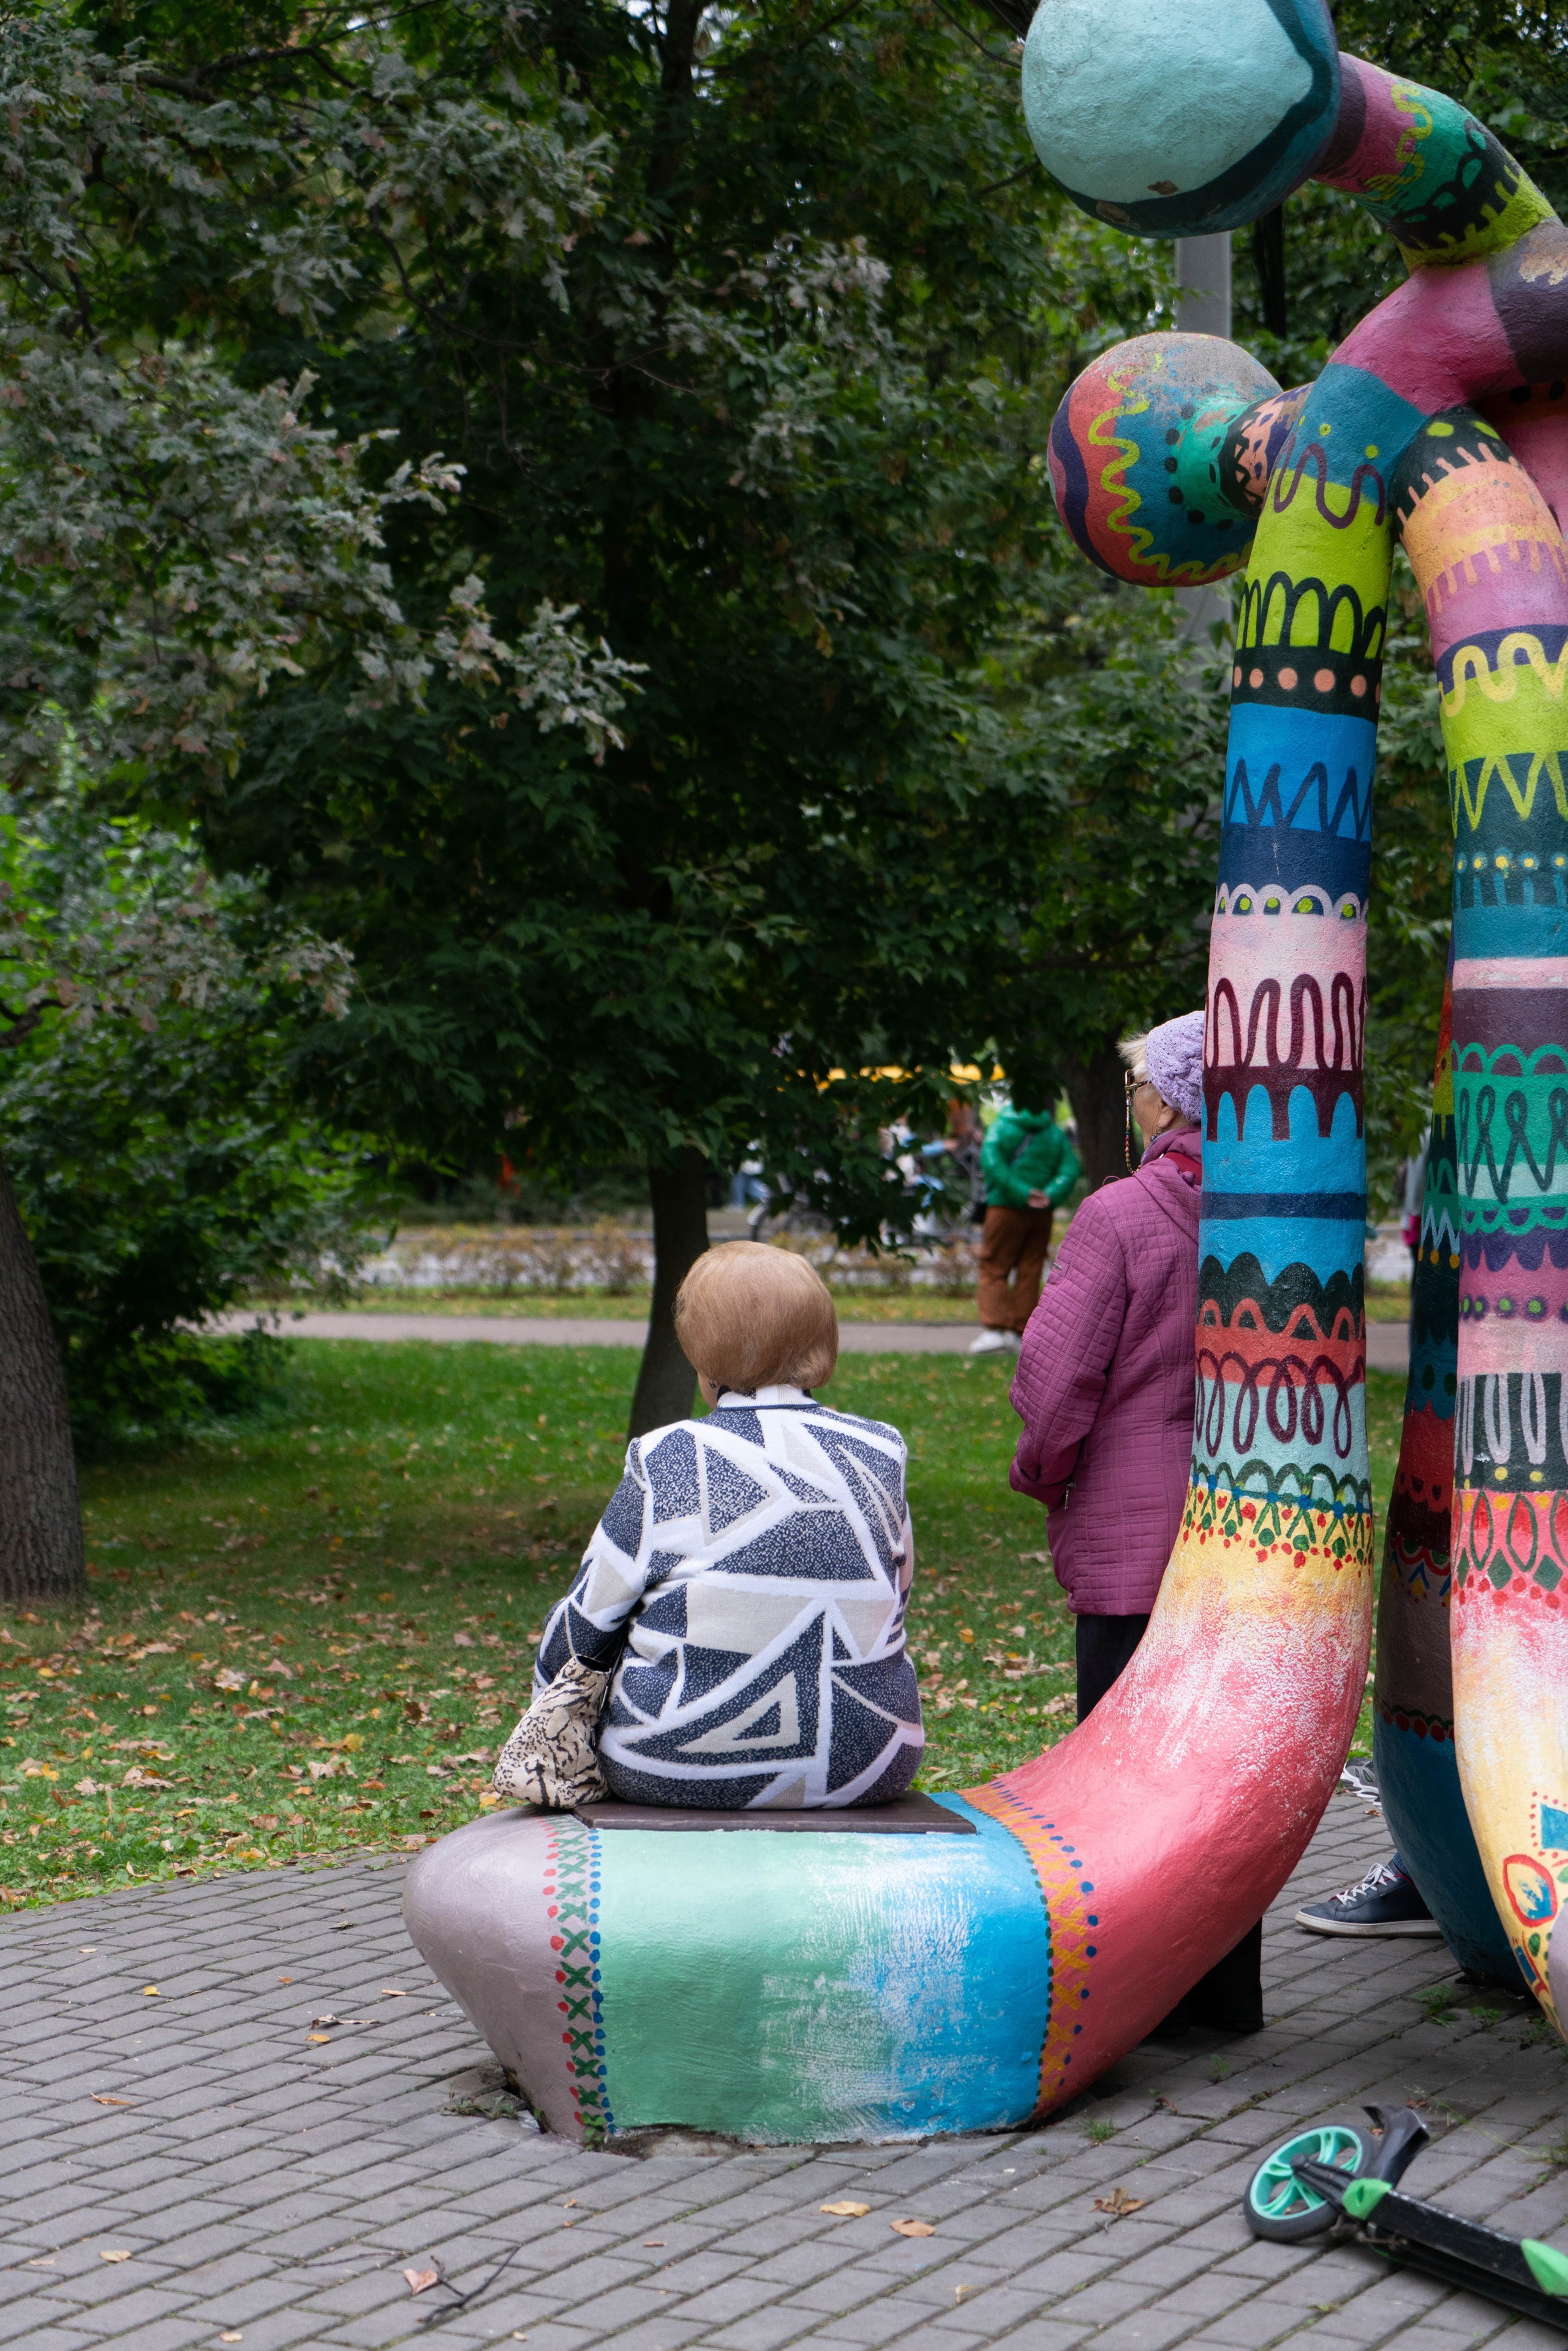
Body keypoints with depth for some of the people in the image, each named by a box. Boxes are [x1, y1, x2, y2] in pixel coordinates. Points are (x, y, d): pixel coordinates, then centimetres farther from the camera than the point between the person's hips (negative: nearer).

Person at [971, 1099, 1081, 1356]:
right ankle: (1020, 1333, 5)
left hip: (1007, 1208, -3)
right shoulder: (1056, 1134, 11)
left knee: (993, 1270, 1)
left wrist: (1022, 1192, -18)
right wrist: (1050, 1196, -11)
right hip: (1041, 1215, 4)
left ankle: (993, 1328, -12)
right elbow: (1071, 1169, -1)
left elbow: (991, 1162, -16)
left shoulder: (1002, 1127, 0)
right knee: (1030, 1273, 8)